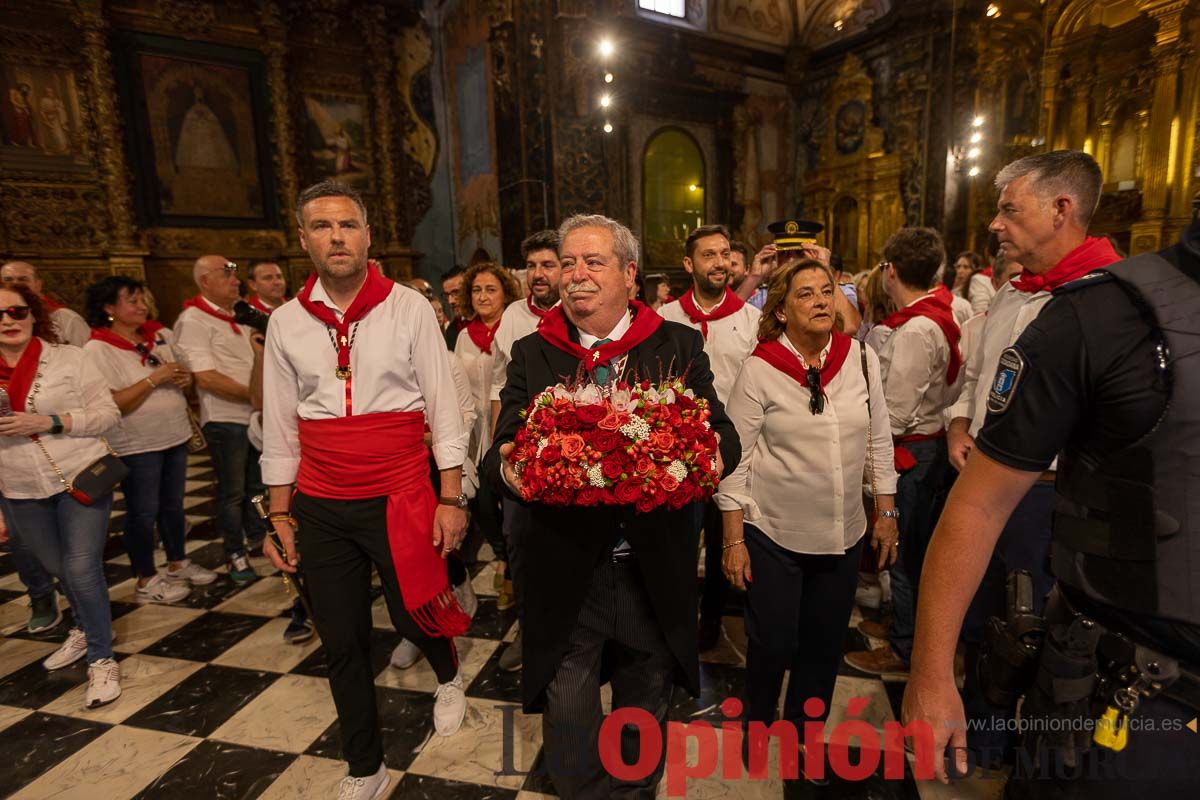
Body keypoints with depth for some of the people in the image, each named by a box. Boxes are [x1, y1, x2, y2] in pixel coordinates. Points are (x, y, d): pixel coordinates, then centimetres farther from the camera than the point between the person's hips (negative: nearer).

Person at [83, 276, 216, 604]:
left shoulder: (160, 334, 4)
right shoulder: (98, 348, -13)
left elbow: (182, 374, 17)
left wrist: (186, 379, -5)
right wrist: (154, 379, -23)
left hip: (175, 435, 6)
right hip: (136, 444, -6)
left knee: (173, 504, 17)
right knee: (143, 512, 5)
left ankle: (178, 563, 33)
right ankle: (147, 580, 20)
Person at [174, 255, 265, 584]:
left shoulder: (238, 315, 13)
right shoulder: (194, 320, -12)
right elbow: (206, 377, -20)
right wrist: (254, 394, -18)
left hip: (255, 415, 7)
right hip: (225, 418, -7)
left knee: (256, 484, 19)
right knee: (232, 491, 5)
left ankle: (256, 537, 37)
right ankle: (235, 554, 20)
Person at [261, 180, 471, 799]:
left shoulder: (408, 308, -5)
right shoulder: (287, 322, 4)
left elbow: (442, 406, -5)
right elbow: (280, 428, 9)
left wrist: (451, 498, -7)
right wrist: (278, 516, 9)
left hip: (400, 498, -3)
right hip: (320, 509, 3)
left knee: (414, 615, 10)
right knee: (342, 642, 13)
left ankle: (448, 678, 48)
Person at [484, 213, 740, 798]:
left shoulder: (680, 346, -2)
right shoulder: (531, 355, -2)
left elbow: (724, 437, -4)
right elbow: (499, 457, -5)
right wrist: (507, 469, -28)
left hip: (655, 571, 1)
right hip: (565, 573, 0)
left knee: (646, 712, 24)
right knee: (567, 719, 13)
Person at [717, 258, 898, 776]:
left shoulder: (862, 358, -2)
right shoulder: (759, 369, -13)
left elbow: (879, 442, 6)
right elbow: (735, 459, -11)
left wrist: (886, 514, 6)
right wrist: (733, 541, -10)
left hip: (843, 534, 4)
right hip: (772, 535, -3)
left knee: (825, 642, 18)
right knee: (773, 644, 9)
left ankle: (805, 728, 44)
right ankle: (757, 722, 40)